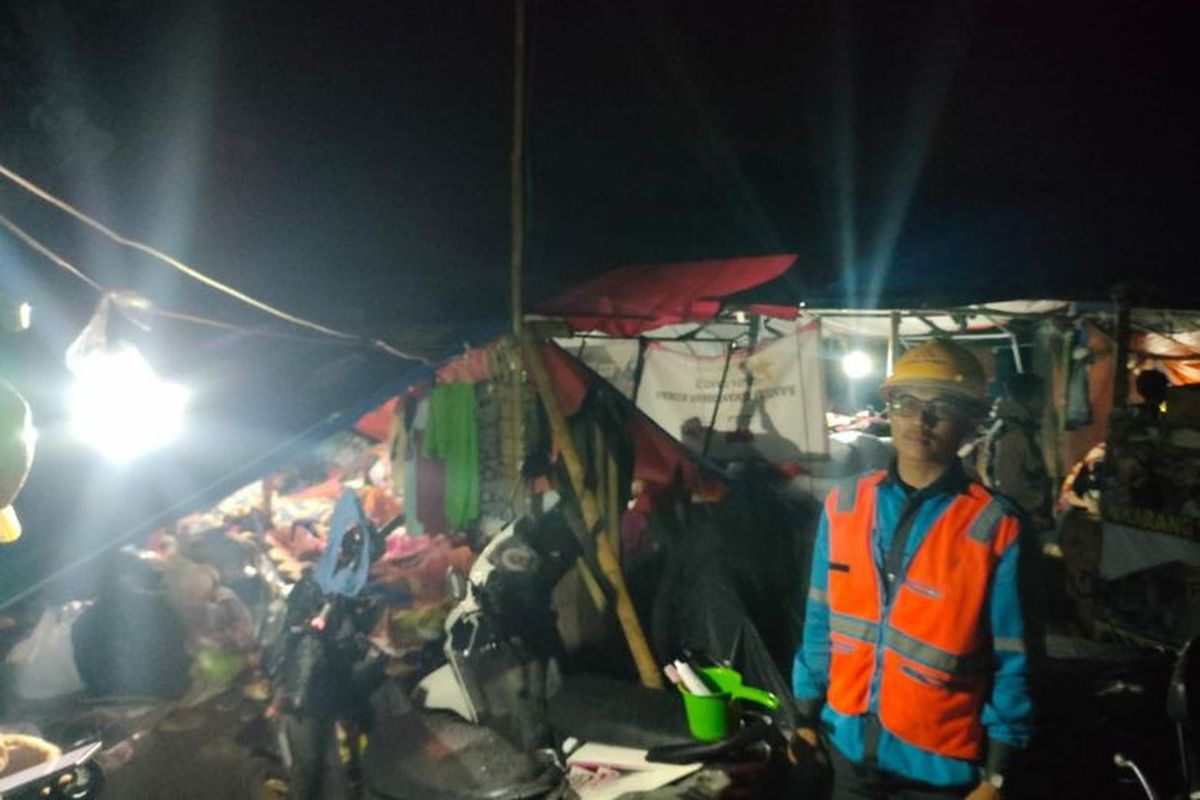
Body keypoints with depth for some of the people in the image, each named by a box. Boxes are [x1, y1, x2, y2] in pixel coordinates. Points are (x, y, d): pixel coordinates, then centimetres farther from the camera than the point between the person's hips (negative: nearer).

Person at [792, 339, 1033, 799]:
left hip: (939, 761, -3)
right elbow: (821, 621, 4)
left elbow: (1010, 664, -8)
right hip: (850, 743, 3)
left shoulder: (994, 530, -14)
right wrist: (807, 710, 7)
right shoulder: (844, 505, -4)